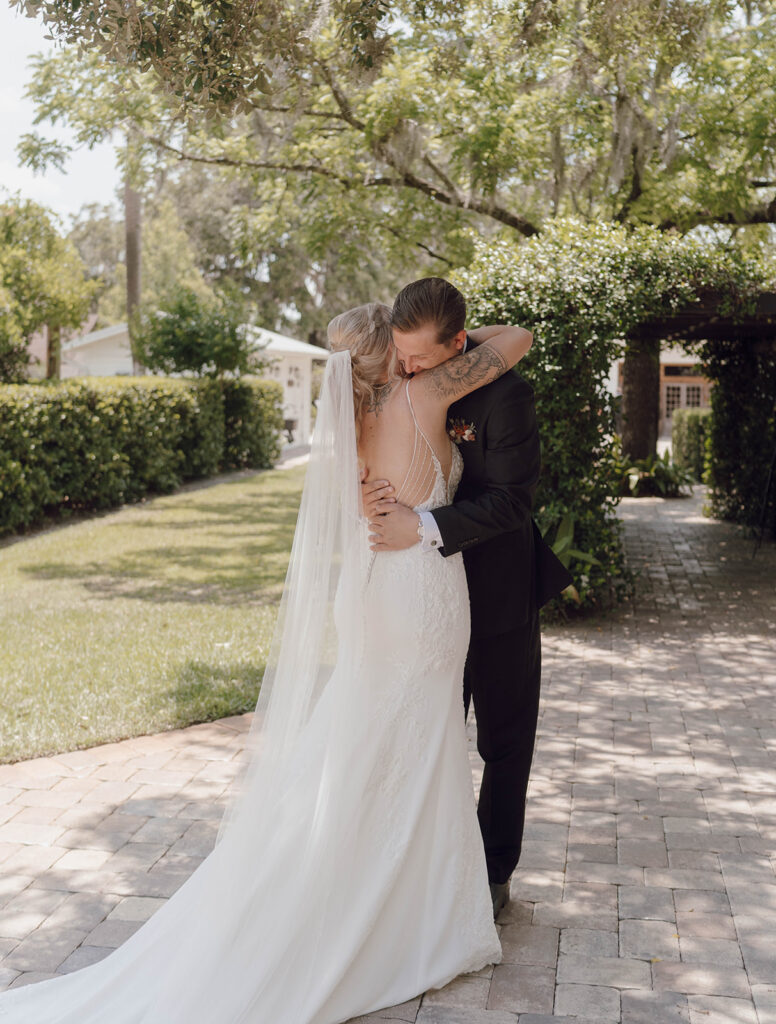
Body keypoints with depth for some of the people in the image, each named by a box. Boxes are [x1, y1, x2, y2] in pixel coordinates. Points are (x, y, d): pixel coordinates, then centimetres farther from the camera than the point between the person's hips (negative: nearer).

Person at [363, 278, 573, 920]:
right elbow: (386, 459, 4)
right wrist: (372, 493, -21)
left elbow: (511, 500, -23)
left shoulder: (505, 393, -21)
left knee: (504, 740, 10)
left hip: (499, 591, -5)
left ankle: (494, 874, 24)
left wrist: (423, 528, -33)